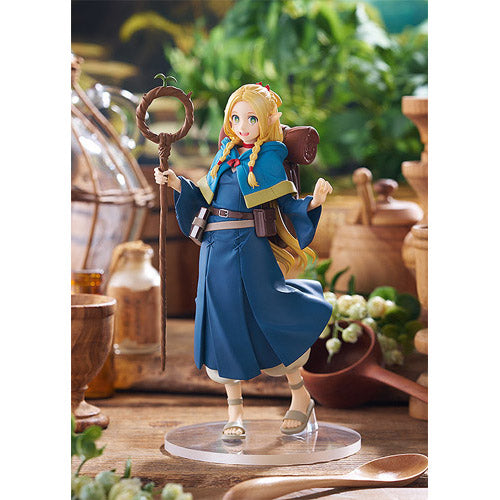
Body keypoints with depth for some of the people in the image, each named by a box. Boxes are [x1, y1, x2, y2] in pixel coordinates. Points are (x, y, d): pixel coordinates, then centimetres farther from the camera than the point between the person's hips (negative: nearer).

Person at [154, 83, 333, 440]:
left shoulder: (268, 159, -3)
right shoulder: (226, 153, 13)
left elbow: (289, 205, -7)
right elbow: (204, 197, 19)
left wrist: (314, 202, -26)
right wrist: (175, 182, 8)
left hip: (250, 249, -5)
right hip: (216, 249, 5)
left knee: (268, 320, -2)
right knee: (225, 325, 5)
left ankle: (301, 397, 18)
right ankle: (235, 413, 14)